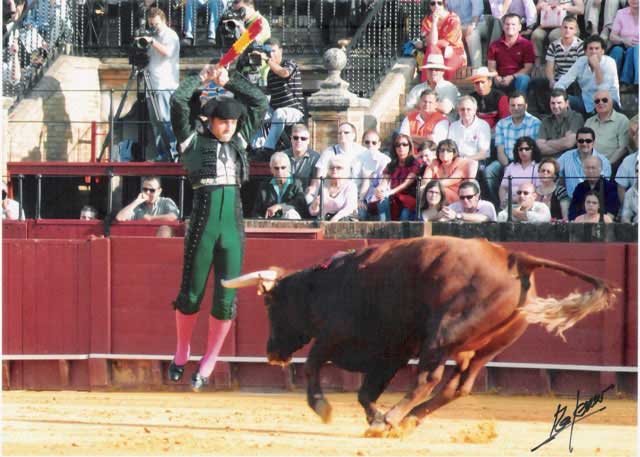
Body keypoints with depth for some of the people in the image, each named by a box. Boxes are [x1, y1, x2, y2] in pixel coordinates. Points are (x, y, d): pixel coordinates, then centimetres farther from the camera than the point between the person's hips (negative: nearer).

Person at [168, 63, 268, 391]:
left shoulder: (239, 140, 16)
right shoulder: (194, 140, 5)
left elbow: (260, 103, 19)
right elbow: (178, 102, -3)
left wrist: (229, 81, 15)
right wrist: (202, 79, 8)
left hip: (233, 222, 3)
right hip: (203, 219, -3)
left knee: (226, 298, 0)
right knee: (191, 293, 2)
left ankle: (208, 364, 9)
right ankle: (181, 352, 22)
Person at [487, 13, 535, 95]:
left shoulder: (526, 44, 4)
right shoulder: (495, 45, 13)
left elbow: (528, 68, -3)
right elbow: (491, 67, 10)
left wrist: (512, 77, -17)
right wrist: (496, 77, -12)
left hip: (517, 79, -2)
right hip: (501, 81, 2)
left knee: (523, 79, -37)